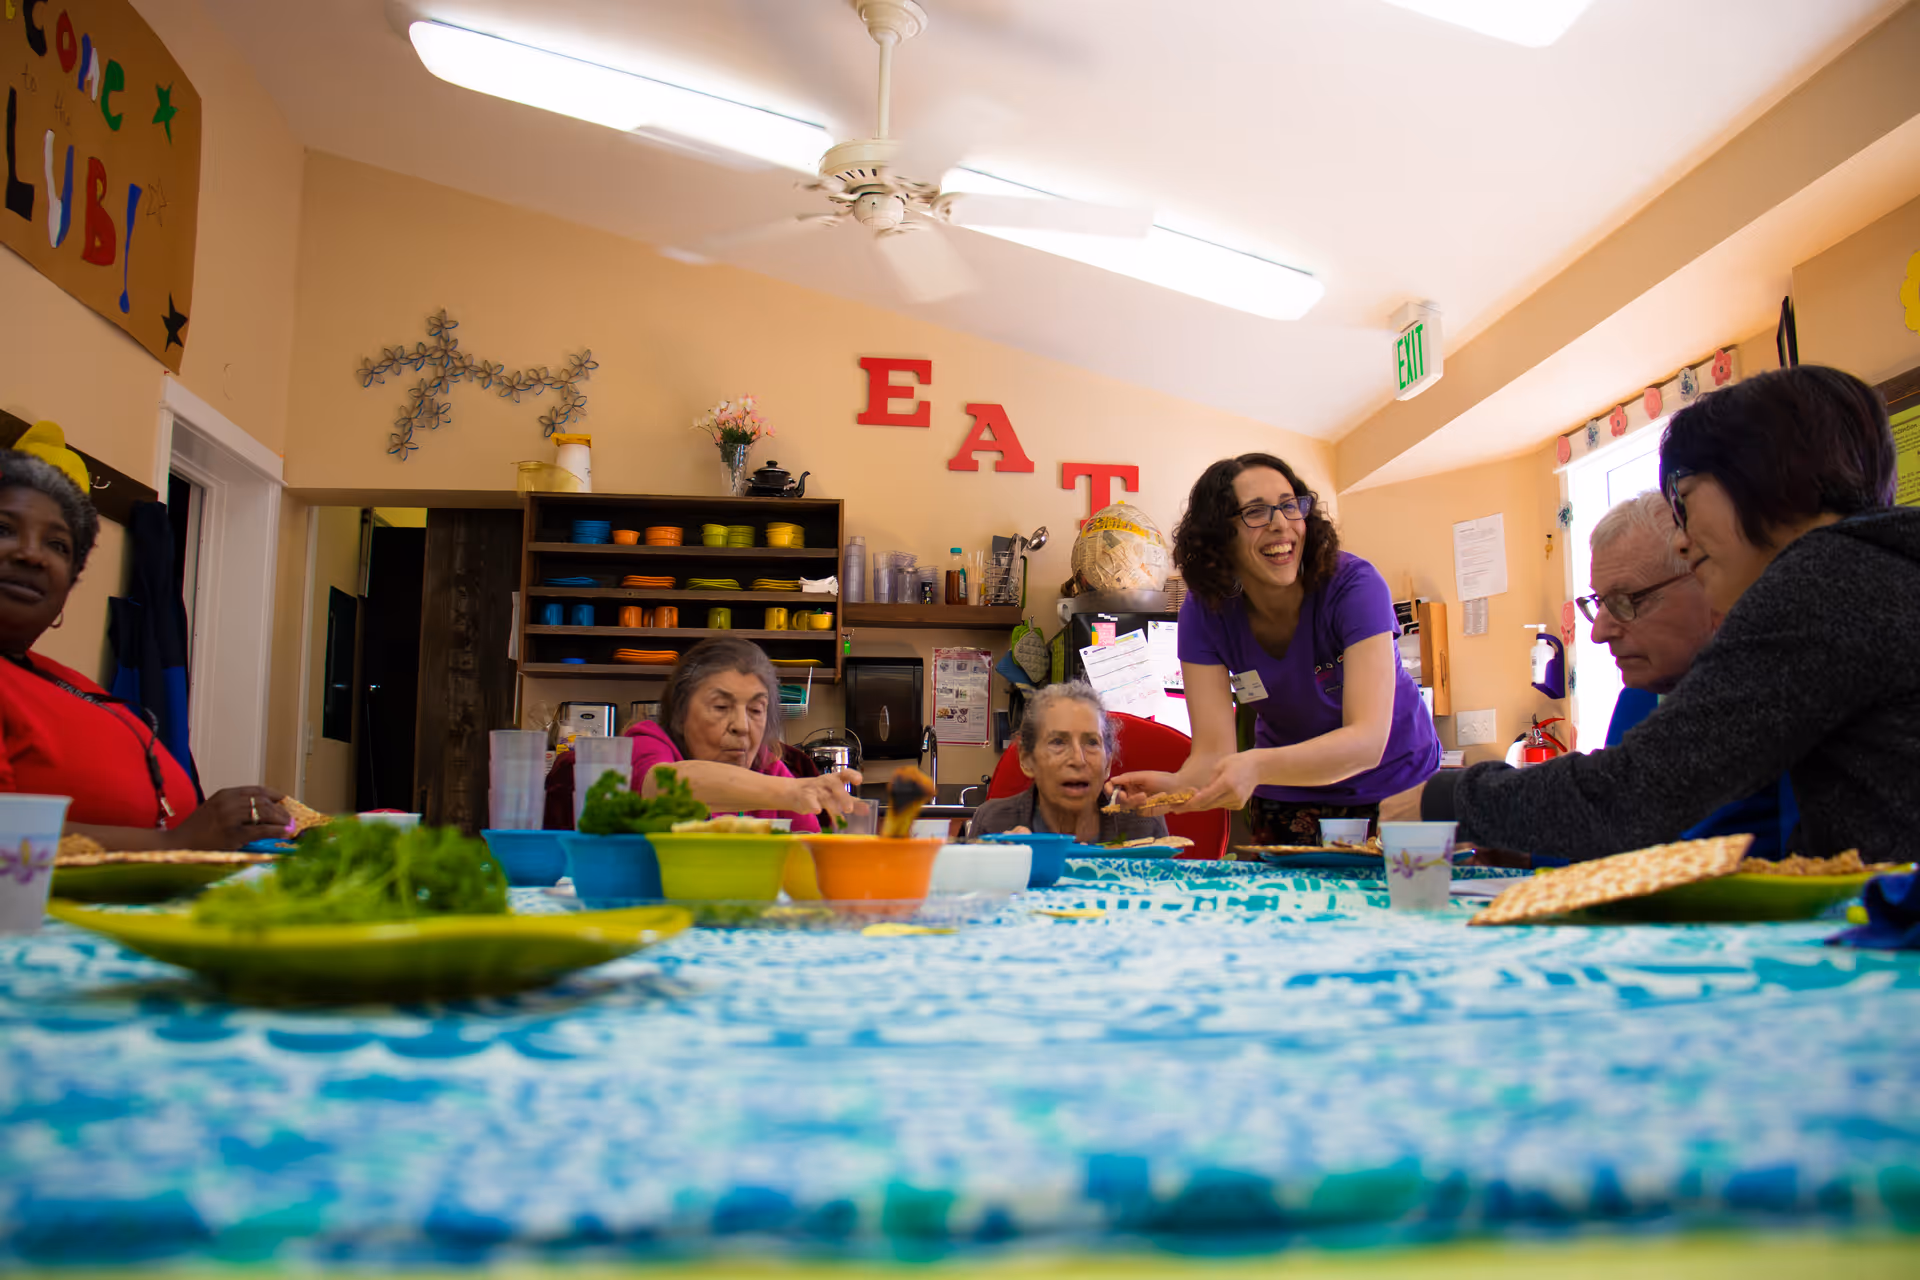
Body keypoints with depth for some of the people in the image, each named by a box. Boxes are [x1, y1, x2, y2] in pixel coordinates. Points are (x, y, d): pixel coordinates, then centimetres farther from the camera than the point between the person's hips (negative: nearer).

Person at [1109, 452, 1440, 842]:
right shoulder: (1205, 611, -17)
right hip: (1291, 797, 2)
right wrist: (1174, 786, -46)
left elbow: (1368, 740, -37)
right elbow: (1214, 751, -22)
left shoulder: (1354, 585, -27)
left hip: (1395, 784, -2)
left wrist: (1258, 766, -54)